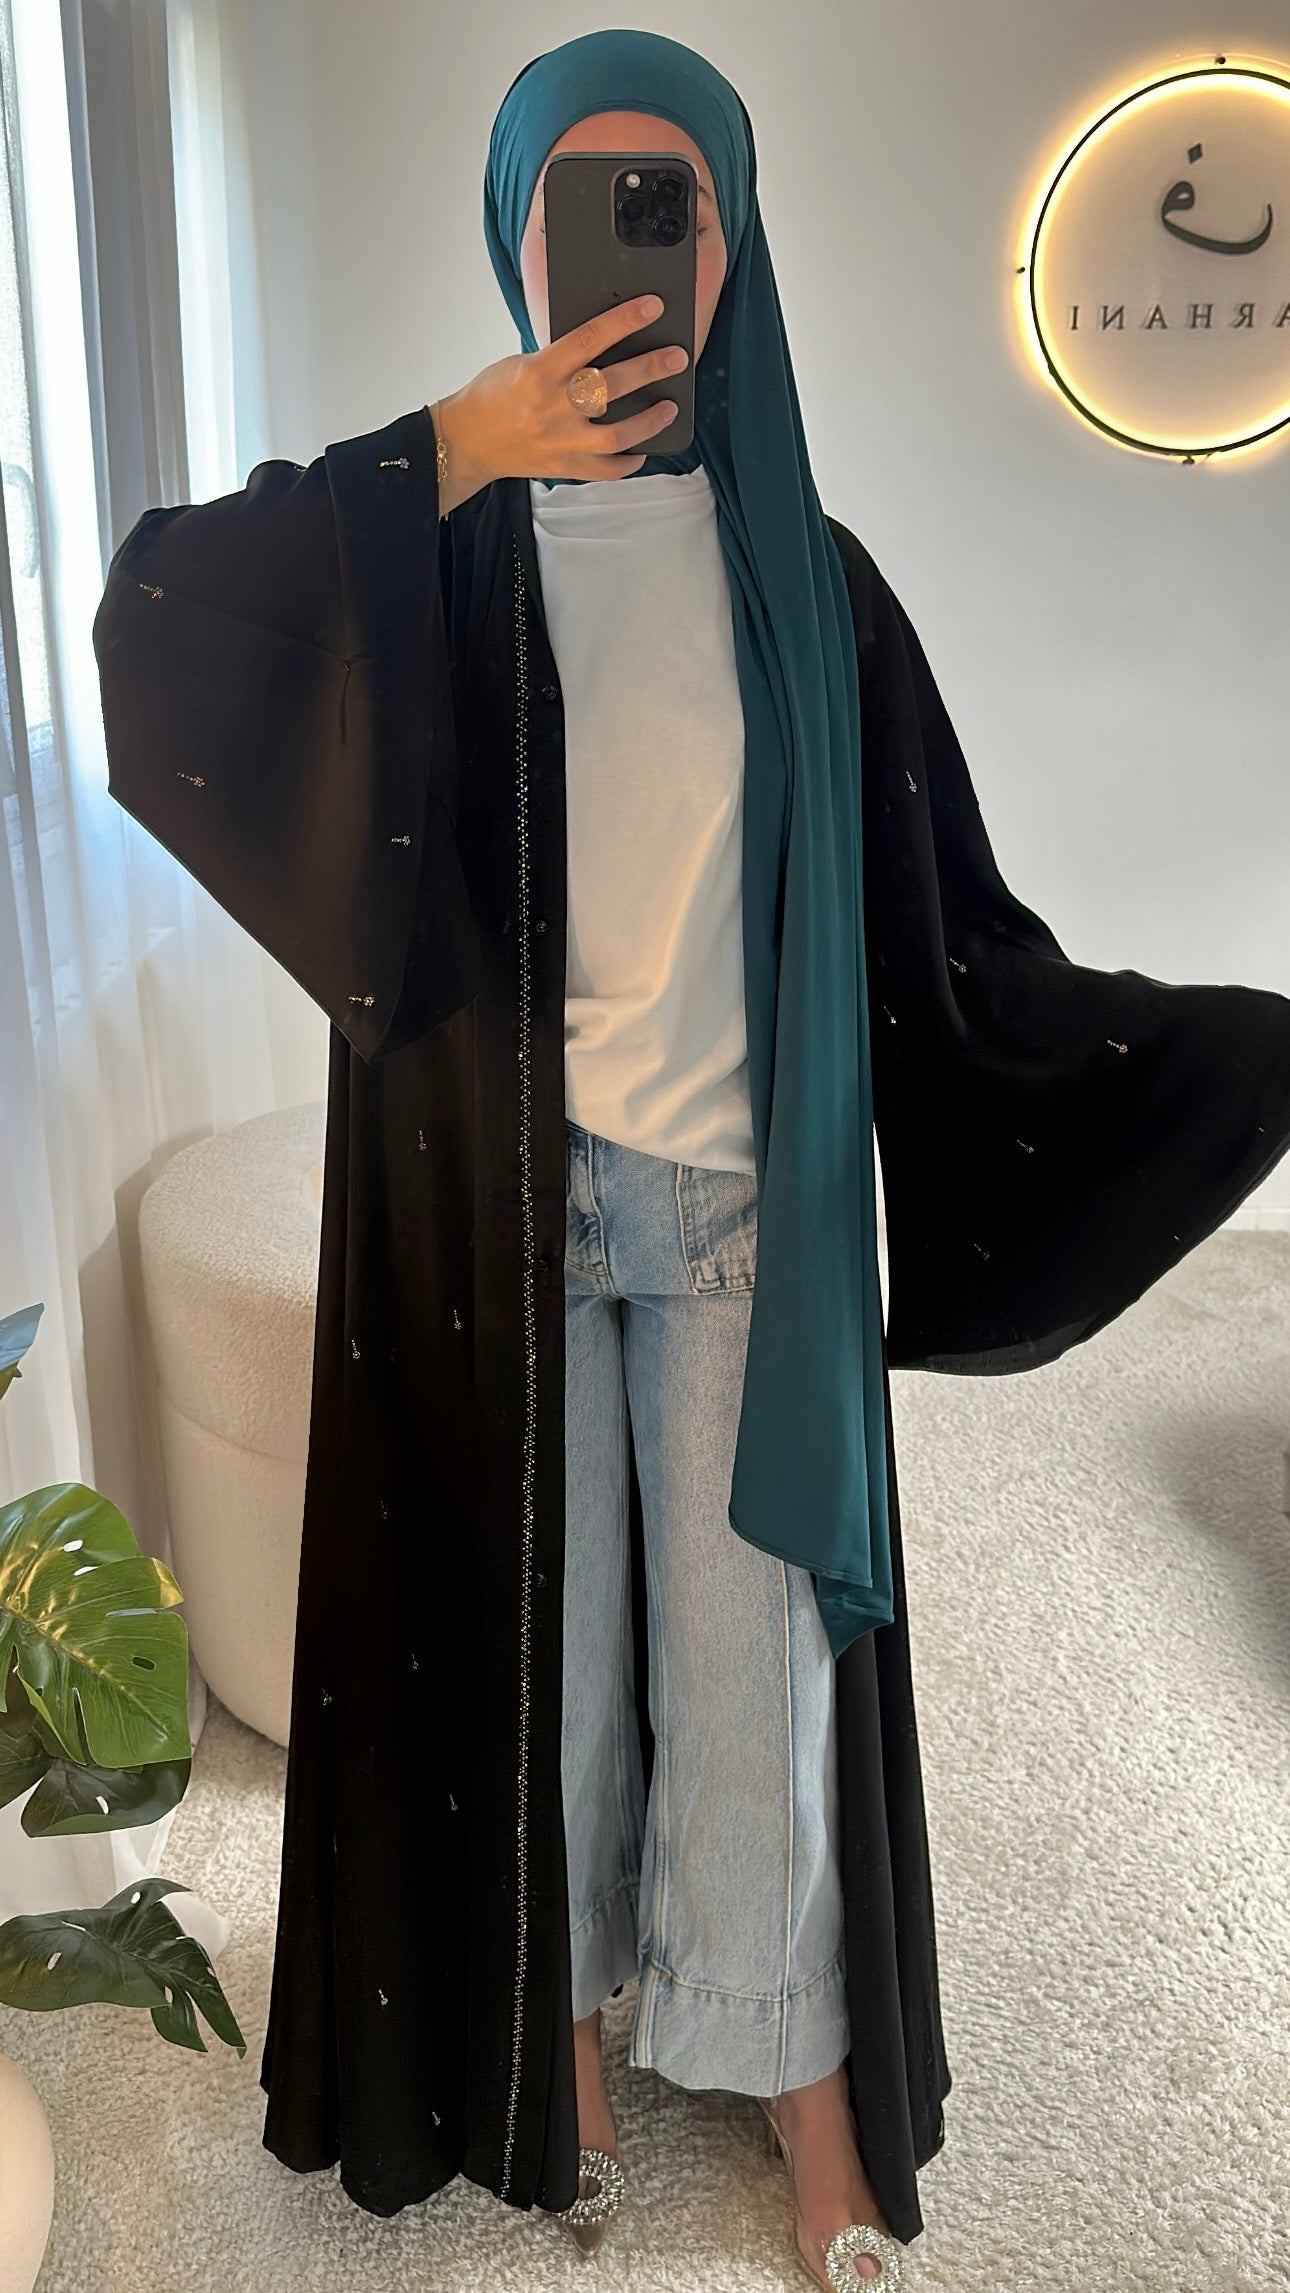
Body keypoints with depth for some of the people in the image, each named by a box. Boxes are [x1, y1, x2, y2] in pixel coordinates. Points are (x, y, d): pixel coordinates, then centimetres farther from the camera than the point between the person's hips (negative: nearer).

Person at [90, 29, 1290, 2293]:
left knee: (751, 1627, 11)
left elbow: (938, 916, 3)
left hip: (746, 1196, 1)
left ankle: (789, 2046, 35)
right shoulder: (426, 551, 1)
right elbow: (154, 633, -17)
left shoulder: (800, 572, 4)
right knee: (530, 1615, 14)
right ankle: (552, 2003, 40)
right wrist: (445, 460, -24)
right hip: (500, 1194, 0)